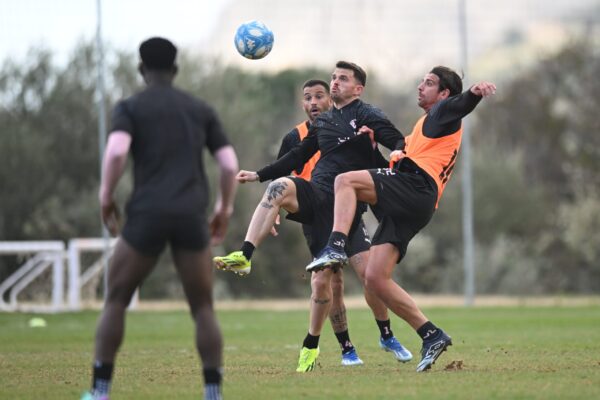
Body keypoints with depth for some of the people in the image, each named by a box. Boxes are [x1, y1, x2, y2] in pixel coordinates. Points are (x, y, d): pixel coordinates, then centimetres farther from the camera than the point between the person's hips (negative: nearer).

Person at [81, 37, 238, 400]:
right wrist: (225, 209, 22)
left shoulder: (131, 107, 6)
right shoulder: (201, 110, 16)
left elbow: (116, 151, -13)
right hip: (192, 218, 2)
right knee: (203, 308, 11)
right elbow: (230, 165, 8)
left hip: (147, 215, -2)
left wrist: (106, 198, 0)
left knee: (116, 300, 12)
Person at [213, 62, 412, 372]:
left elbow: (401, 145, -11)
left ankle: (387, 337, 12)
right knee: (280, 185, -29)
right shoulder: (322, 122, 20)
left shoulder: (367, 116, 2)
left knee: (367, 270, -13)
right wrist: (259, 175, 30)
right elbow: (299, 155, 31)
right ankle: (244, 257, -37)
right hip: (315, 197, 4)